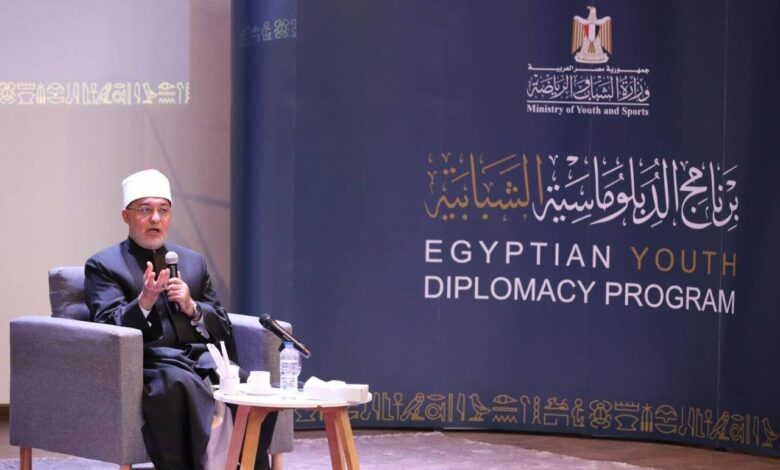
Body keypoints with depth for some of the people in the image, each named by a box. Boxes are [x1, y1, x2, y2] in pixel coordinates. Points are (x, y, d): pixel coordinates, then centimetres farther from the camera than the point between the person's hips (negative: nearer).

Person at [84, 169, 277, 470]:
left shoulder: (194, 262, 23)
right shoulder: (103, 265, 10)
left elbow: (222, 330, 19)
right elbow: (108, 328, -4)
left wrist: (192, 307, -2)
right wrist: (144, 301, -22)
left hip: (201, 359, 4)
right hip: (148, 364, -4)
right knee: (180, 384, -39)